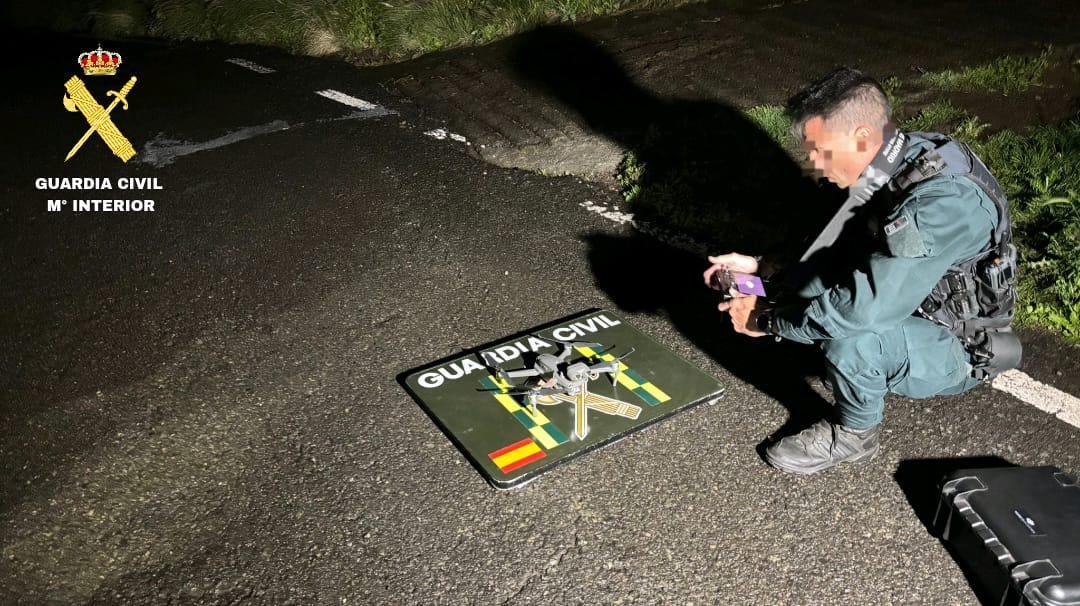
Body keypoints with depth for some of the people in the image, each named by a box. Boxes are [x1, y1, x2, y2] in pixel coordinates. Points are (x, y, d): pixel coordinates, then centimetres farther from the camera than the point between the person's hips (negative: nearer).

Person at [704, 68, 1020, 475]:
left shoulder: (941, 202, -35)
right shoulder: (897, 165, -8)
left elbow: (862, 309, -40)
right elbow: (840, 249, 2)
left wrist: (767, 320, -27)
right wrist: (761, 269, -9)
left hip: (958, 351, -7)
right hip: (916, 311, 8)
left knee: (852, 337, -34)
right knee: (798, 278, 0)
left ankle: (854, 435, -5)